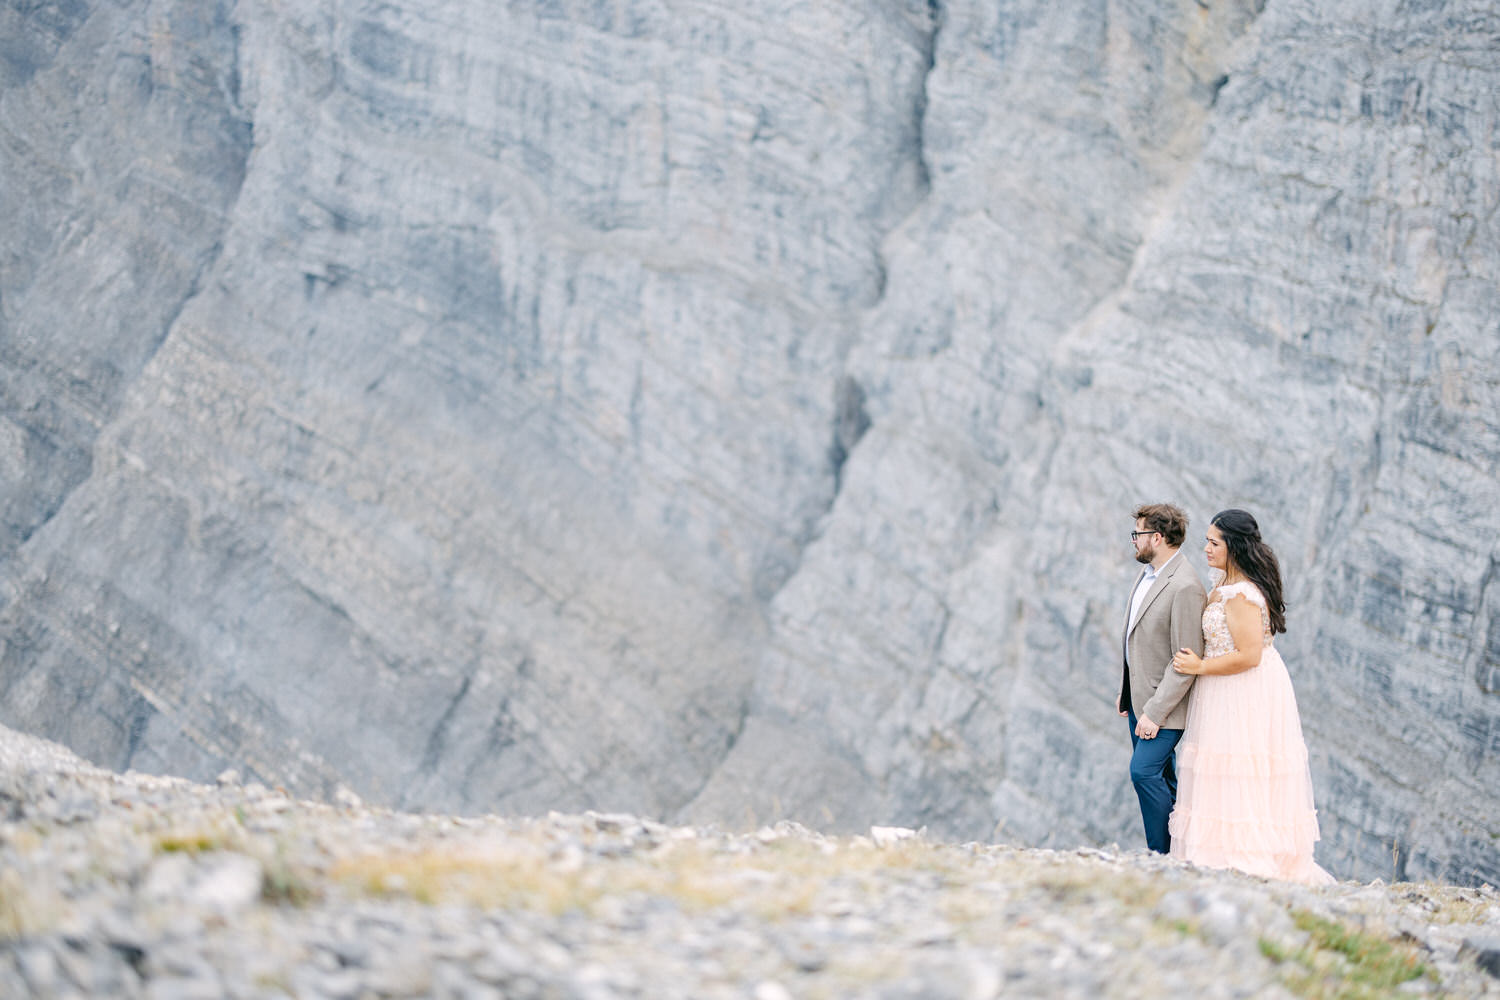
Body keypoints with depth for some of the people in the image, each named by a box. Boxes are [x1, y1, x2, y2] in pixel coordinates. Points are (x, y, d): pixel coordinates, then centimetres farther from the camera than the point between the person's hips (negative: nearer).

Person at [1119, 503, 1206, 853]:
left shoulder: (1185, 587, -22)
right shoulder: (1148, 573, 9)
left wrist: (1155, 712, -23)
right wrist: (1125, 691, 17)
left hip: (1164, 700, -9)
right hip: (1139, 694, 9)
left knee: (1144, 771, -16)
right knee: (1158, 778, 12)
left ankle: (1165, 855, -5)